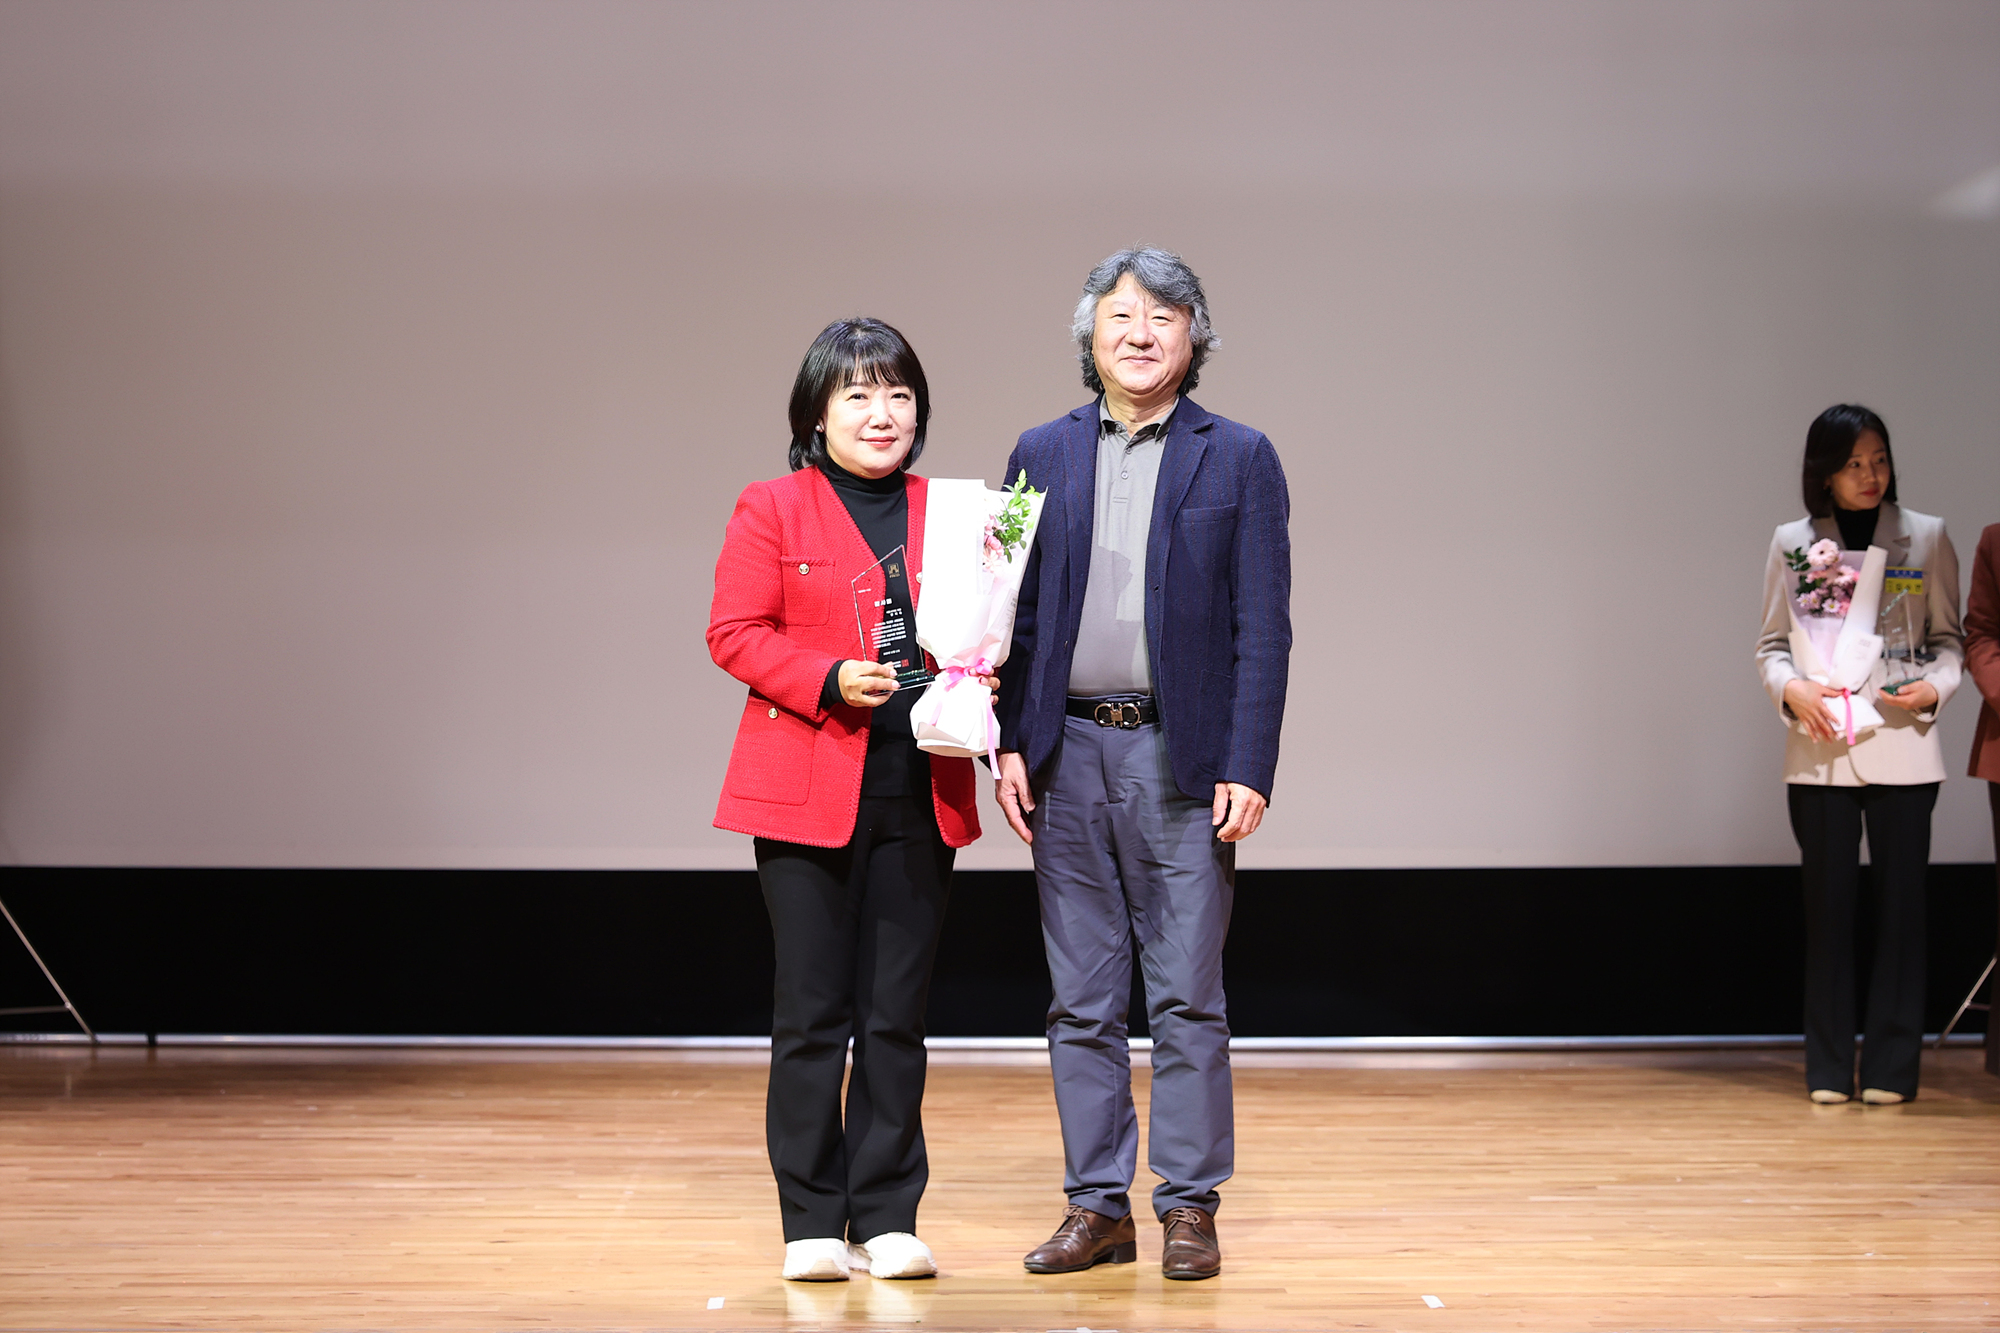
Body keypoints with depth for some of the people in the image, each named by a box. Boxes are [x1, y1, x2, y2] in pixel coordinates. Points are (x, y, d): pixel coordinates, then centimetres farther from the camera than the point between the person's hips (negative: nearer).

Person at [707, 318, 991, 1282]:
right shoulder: (771, 511, 2)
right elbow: (734, 633, -3)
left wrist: (973, 679, -3)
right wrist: (828, 682, -16)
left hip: (919, 798, 3)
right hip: (807, 794, -3)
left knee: (897, 1018, 6)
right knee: (811, 1014, 1)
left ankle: (887, 1220, 14)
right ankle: (812, 1222, 10)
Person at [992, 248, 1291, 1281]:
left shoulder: (1239, 459, 2)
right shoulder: (1043, 455, 10)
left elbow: (1262, 627, -2)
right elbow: (1015, 612, 10)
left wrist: (1247, 769, -9)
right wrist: (1008, 745, 0)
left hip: (1183, 760, -3)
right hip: (1067, 757, 3)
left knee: (1187, 999, 1)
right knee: (1081, 1001, 8)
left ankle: (1188, 1208, 11)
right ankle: (1097, 1206, 16)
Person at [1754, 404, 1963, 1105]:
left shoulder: (1927, 536, 6)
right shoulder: (1792, 542, 7)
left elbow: (1949, 637, 9)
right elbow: (1771, 644, 8)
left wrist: (1935, 688, -11)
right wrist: (1791, 688, -12)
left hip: (1902, 749, 0)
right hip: (1821, 748, 0)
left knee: (1900, 903, 0)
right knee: (1827, 905, 3)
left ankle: (1891, 1068, 8)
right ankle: (1829, 1068, 10)